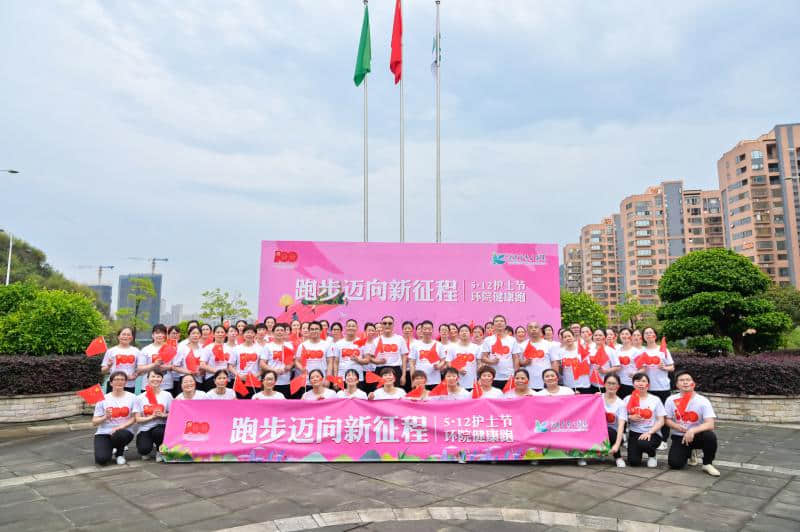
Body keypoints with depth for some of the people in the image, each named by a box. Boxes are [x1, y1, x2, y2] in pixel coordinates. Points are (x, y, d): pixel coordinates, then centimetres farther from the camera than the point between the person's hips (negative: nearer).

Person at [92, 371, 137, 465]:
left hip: (123, 431, 0)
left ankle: (120, 453, -1)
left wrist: (120, 427, -18)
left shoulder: (132, 397, 2)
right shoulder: (103, 399, 2)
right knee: (101, 459, -25)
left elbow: (134, 418, -3)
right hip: (103, 433, 0)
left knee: (121, 434, -37)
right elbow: (94, 422, 2)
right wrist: (105, 417, -18)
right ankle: (109, 450, 14)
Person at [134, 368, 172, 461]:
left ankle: (160, 451, -3)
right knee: (144, 449, -29)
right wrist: (152, 417, -15)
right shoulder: (140, 397, 3)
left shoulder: (167, 395, 2)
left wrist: (162, 415, -18)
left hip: (161, 427, 0)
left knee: (157, 432, -36)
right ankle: (146, 452, 11)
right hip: (144, 430, 0)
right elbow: (138, 419, -1)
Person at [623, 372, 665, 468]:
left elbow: (661, 421, -3)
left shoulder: (655, 400, 1)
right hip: (634, 433, 1)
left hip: (652, 433, -1)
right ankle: (638, 450, 19)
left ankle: (652, 455, 1)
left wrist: (649, 432, -16)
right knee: (633, 462, -17)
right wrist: (630, 417, -14)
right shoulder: (628, 399, 4)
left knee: (642, 444, -35)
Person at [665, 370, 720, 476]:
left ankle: (707, 464, -7)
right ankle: (688, 453, 19)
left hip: (697, 436, -1)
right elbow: (668, 420, 2)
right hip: (679, 437, 1)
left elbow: (710, 424, -23)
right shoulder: (671, 400, -5)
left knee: (710, 436, -36)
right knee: (674, 464, -19)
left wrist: (692, 430, -38)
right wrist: (677, 426, -20)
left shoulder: (703, 401, -13)